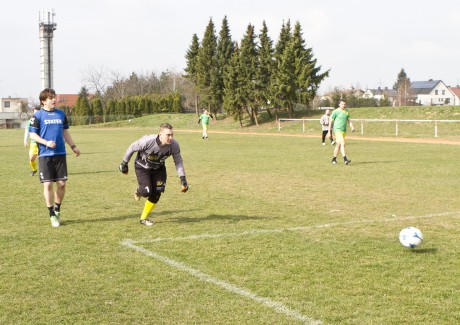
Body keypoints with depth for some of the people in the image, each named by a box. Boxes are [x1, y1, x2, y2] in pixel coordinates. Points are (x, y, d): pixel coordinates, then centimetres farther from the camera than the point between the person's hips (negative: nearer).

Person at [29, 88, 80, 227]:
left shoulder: (61, 114, 11)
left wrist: (73, 146, 10)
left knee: (61, 183, 1)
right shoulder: (38, 115, -2)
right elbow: (32, 134, -3)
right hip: (45, 155, -3)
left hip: (60, 153, 4)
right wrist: (46, 142, -17)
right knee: (48, 184, -4)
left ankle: (57, 209, 23)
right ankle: (52, 215, 7)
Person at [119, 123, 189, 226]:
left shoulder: (174, 145, -26)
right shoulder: (148, 141, -37)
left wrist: (183, 180, -15)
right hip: (142, 167, -4)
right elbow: (132, 148, -20)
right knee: (146, 192, -17)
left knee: (156, 193, -4)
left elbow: (178, 162, -10)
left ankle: (144, 218, 17)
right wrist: (124, 164, -8)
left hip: (158, 167, 4)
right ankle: (139, 190, 24)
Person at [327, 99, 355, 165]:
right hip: (338, 130, -6)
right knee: (342, 144, -19)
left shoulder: (347, 111, 12)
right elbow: (331, 121, -1)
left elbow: (348, 120, 18)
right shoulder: (336, 111, -5)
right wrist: (329, 132, -1)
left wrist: (352, 127, 0)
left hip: (344, 130, 7)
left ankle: (334, 159, 24)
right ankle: (345, 159, -24)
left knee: (338, 145, 13)